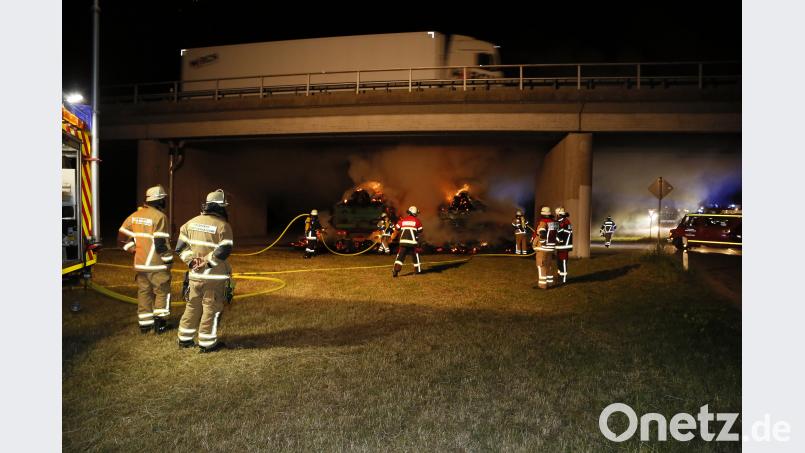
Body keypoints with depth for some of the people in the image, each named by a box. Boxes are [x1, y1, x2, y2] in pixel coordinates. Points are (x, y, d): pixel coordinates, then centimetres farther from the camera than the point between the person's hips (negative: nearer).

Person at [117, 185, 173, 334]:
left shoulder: (135, 215, 7)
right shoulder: (159, 216, -14)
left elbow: (122, 236, 10)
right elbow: (160, 242, -17)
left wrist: (134, 250, 15)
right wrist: (168, 259, -7)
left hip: (140, 263, 6)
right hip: (157, 264, -6)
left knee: (144, 292, 14)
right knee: (162, 291, 7)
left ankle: (145, 324, 20)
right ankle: (159, 322, 4)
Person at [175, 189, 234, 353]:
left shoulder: (192, 222, 6)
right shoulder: (223, 226, -12)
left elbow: (181, 246, 6)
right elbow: (223, 251, -19)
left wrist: (191, 261, 0)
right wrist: (207, 261, -11)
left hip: (195, 275, 6)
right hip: (215, 277, -6)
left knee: (192, 307, 19)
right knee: (212, 309, 5)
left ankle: (185, 339, 29)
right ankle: (207, 343, 12)